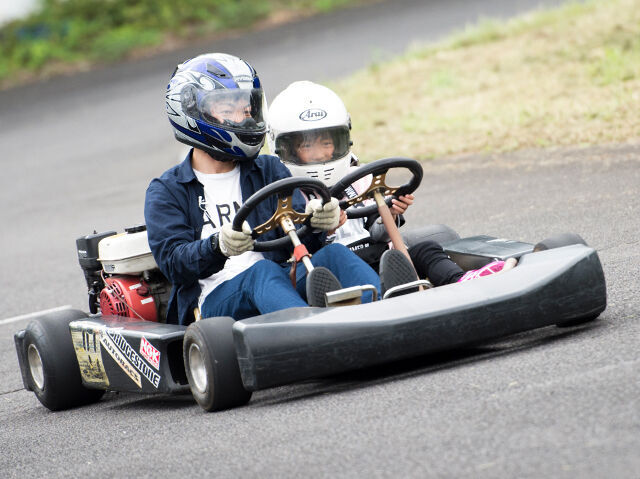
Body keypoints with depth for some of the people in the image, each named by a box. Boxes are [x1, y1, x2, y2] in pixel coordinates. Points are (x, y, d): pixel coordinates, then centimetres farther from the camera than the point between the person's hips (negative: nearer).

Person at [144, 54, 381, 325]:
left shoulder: (269, 170, 20)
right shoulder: (166, 191, 10)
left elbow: (298, 241, 5)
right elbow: (174, 262, -6)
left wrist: (315, 223, -21)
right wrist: (219, 247, -28)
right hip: (216, 300, -3)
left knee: (333, 255, -24)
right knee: (263, 271, -34)